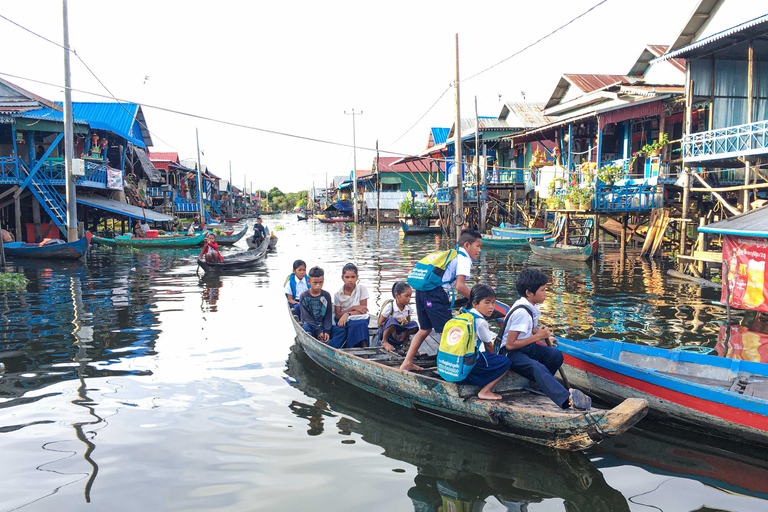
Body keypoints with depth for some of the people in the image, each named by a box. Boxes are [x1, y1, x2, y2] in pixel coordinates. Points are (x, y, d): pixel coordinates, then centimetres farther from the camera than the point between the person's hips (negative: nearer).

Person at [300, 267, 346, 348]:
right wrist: (318, 331, -17)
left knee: (342, 331, -20)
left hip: (323, 325, 3)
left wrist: (327, 331, -12)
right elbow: (306, 317, -9)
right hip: (309, 325, -3)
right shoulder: (304, 296, -3)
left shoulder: (326, 295, 5)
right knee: (306, 330, -37)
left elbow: (328, 315, 3)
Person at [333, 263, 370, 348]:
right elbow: (338, 315, -2)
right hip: (345, 322, 0)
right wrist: (353, 308, -13)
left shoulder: (362, 289, 2)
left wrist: (347, 314, -19)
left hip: (360, 319, 0)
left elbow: (363, 311, -4)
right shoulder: (338, 295, 4)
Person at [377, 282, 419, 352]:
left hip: (398, 332, 4)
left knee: (414, 325, -18)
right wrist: (396, 320, -26)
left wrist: (406, 323, -16)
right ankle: (384, 342, -21)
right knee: (392, 320, -38)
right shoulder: (389, 307, -18)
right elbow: (380, 324, -14)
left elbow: (408, 321, 11)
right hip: (385, 331, -4)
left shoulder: (408, 308, -2)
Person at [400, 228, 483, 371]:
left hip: (421, 290, 9)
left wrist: (445, 300, 28)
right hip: (436, 292, -9)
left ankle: (407, 363, 21)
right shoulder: (464, 259, -2)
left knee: (425, 329, 20)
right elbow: (460, 286, -15)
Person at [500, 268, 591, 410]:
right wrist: (537, 336, -19)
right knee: (537, 368, -36)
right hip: (511, 353, -9)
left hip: (527, 347, 9)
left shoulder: (531, 307, 7)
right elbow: (510, 345, -24)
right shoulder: (521, 312, -23)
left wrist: (545, 336, 9)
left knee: (556, 355, -16)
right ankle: (567, 398, -55)